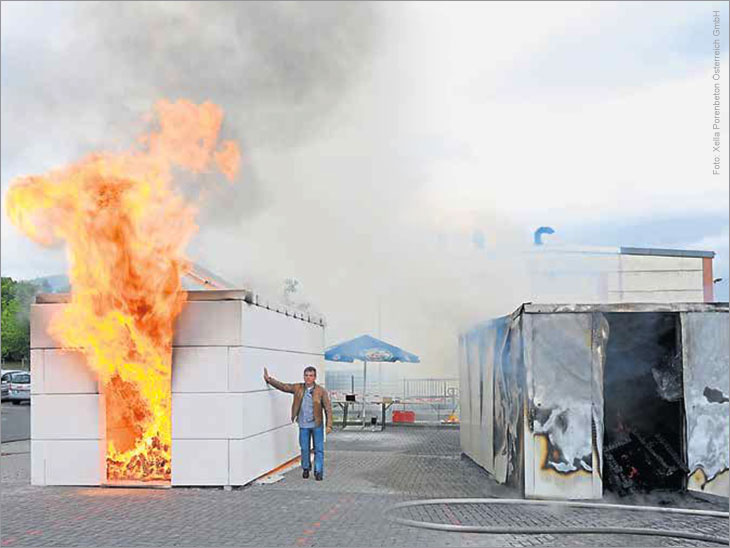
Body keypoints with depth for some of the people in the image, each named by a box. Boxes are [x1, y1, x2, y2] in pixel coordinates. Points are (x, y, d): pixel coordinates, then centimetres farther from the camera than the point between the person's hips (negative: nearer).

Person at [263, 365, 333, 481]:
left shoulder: (321, 391, -8)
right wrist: (269, 379, -1)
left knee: (318, 449, 3)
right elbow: (282, 386, 6)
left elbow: (328, 408, -6)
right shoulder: (298, 388, 0)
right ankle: (305, 468, 30)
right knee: (304, 448, 11)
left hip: (317, 425, -2)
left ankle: (318, 471, 13)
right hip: (303, 425, 2)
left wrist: (329, 425, -10)